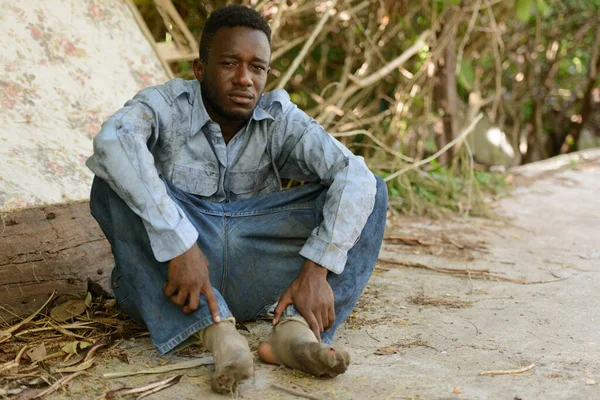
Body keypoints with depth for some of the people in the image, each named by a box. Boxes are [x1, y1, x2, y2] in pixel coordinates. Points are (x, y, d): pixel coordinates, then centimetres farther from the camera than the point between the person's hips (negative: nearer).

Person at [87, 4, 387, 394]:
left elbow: (354, 175, -16)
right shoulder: (166, 106, -8)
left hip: (254, 279, 2)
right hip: (170, 277, -2)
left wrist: (316, 271, -31)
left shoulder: (281, 120, -1)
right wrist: (178, 246, -41)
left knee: (370, 190, -8)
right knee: (115, 184, -27)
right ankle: (219, 333, -35)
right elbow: (112, 143, -32)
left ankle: (294, 328, -29)